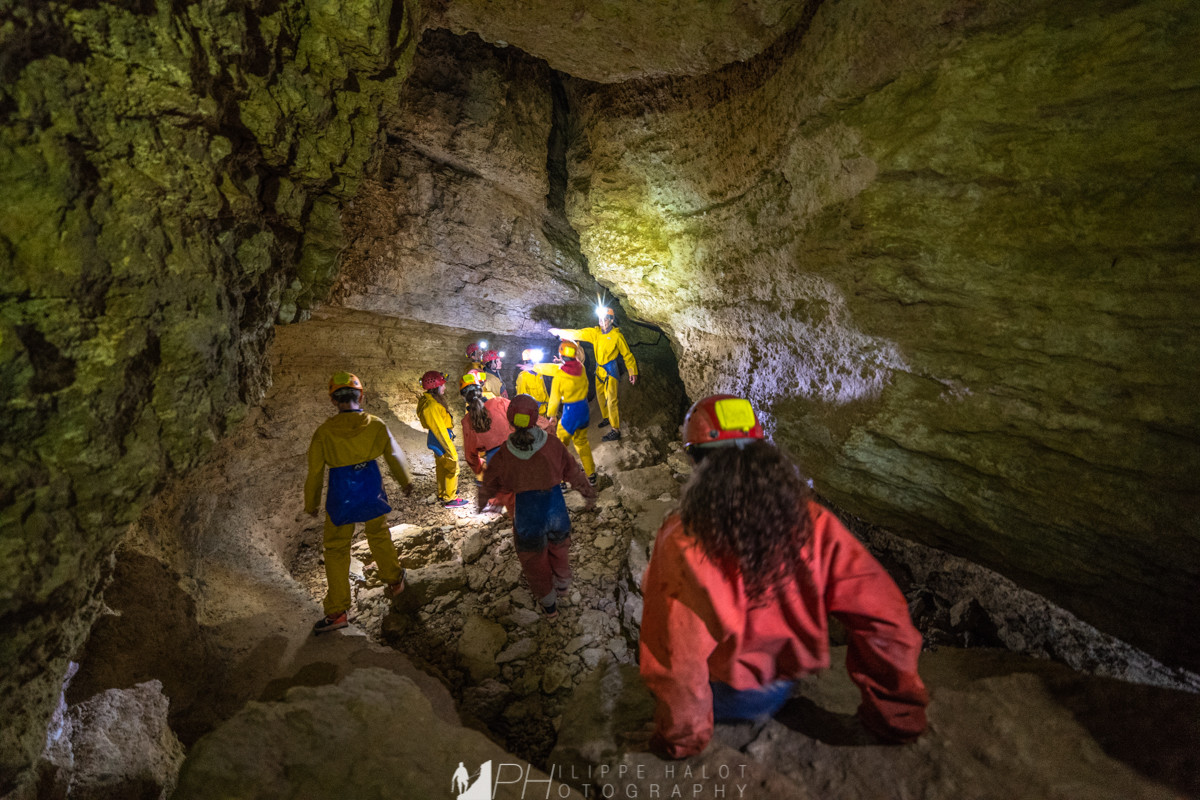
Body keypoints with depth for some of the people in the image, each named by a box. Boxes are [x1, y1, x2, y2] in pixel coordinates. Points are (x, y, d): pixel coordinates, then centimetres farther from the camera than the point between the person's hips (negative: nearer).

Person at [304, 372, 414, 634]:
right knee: (379, 536, 25)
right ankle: (394, 580, 41)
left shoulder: (324, 431, -13)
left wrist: (311, 503, 13)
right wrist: (406, 481, 23)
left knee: (336, 550, 9)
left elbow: (315, 471, -3)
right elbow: (395, 455, 5)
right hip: (372, 494, 2)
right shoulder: (375, 425, -8)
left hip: (341, 499, -2)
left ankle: (337, 611, 11)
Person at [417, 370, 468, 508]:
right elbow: (439, 429, -25)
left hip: (437, 440, 10)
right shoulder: (432, 406, -27)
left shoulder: (430, 400, 5)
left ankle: (442, 494, 36)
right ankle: (450, 499, 10)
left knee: (442, 468, 22)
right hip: (442, 440, -10)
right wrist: (450, 450, -20)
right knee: (452, 468, 0)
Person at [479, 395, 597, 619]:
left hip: (527, 518, -1)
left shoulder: (504, 455, -18)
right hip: (556, 511, 1)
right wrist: (589, 494, 13)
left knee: (534, 560, 23)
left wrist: (481, 502, 22)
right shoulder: (552, 445, -18)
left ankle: (549, 605, 42)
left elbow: (489, 485, -1)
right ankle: (562, 584, 56)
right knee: (559, 547, 31)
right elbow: (573, 473, -5)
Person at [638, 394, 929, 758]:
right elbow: (885, 620, -20)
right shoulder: (813, 523, -23)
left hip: (724, 697, -3)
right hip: (782, 692, 4)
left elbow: (675, 657, -27)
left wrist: (681, 737, -8)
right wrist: (898, 716, -4)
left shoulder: (681, 540, -31)